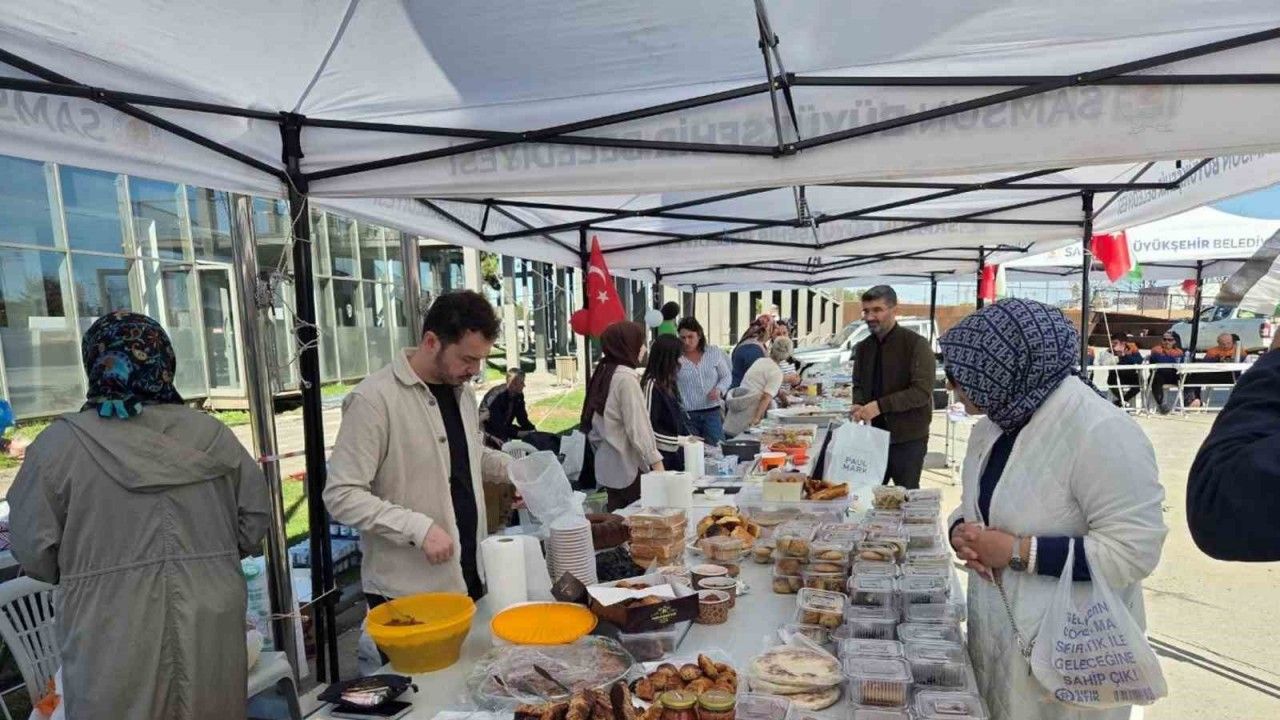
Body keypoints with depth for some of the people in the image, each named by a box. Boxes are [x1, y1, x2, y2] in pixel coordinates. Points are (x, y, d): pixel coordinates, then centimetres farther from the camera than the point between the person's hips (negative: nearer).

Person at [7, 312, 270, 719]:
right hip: (211, 629, 2)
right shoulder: (211, 434, -3)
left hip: (114, 642, -2)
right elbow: (255, 518, 3)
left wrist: (87, 569, 16)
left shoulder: (60, 444, -10)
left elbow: (34, 551, -4)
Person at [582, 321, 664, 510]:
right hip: (628, 467, -8)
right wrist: (657, 463, -18)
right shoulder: (626, 377, -15)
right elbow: (638, 427, -20)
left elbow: (592, 424, 15)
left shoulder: (603, 373, 10)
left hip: (607, 465, 8)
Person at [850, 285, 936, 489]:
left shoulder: (916, 344, -11)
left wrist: (879, 406, -24)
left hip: (908, 439, -5)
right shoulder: (863, 348, 9)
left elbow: (922, 392, -18)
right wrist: (859, 406, -5)